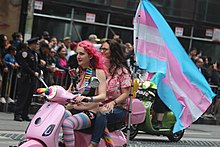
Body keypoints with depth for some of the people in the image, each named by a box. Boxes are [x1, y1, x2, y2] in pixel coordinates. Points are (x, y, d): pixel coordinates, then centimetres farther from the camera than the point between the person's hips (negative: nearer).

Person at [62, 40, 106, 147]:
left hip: (89, 113, -6)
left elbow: (102, 96, -13)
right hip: (74, 110, 6)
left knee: (67, 123, -35)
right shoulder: (78, 72, 19)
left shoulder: (98, 72, -1)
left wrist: (88, 98, -33)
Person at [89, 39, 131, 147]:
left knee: (101, 114, -37)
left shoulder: (122, 70, 1)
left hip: (117, 108, -5)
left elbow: (125, 93, -4)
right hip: (99, 105, 5)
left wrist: (113, 102, -22)